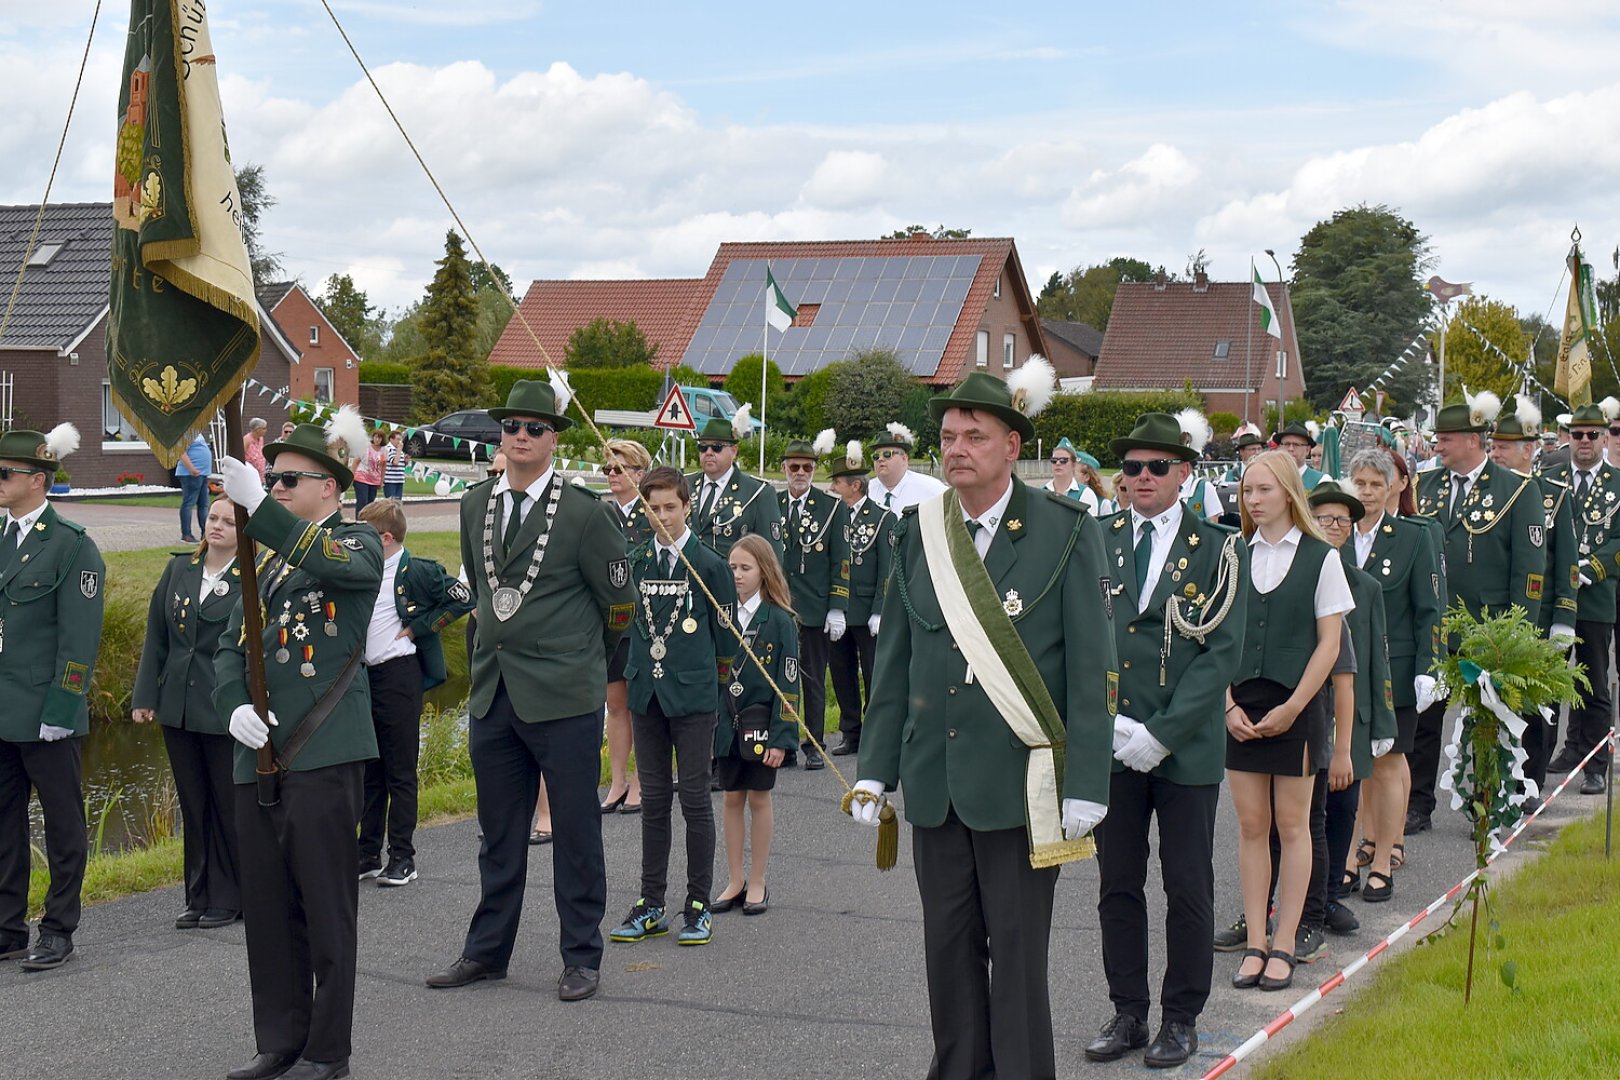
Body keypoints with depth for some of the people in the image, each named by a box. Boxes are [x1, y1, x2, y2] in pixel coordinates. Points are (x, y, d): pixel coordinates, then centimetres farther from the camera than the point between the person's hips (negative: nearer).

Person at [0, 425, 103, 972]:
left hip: (45, 714, -6)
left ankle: (59, 929, 15)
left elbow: (79, 639, -12)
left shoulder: (72, 546, -9)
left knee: (62, 822, 6)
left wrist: (59, 710, -17)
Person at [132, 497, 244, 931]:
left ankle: (227, 898, 16)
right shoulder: (179, 569, 7)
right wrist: (144, 696, 5)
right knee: (192, 805, 12)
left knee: (228, 805, 5)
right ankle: (199, 898, 21)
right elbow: (157, 637, 9)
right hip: (178, 708, 5)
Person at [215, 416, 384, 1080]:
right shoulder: (266, 558, 20)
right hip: (259, 753, 7)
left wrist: (258, 508, -34)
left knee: (326, 905, -1)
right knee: (266, 906, 11)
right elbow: (231, 647, 16)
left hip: (323, 753, -7)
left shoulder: (357, 542, -1)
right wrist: (235, 706, -4)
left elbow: (337, 565, -26)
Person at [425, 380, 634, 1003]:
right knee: (498, 832, 15)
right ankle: (487, 951, 25)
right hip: (493, 693, 5)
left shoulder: (583, 512, -9)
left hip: (564, 695, -5)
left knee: (575, 831, 4)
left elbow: (619, 600, 0)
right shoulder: (475, 506, 9)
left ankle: (581, 957, 14)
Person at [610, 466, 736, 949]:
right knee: (653, 800, 9)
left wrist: (712, 677, 8)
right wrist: (641, 670, 14)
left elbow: (726, 635, 1)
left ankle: (698, 905, 9)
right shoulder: (636, 563, 6)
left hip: (694, 696, -4)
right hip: (646, 694, 4)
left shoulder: (708, 564, -5)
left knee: (694, 799, 0)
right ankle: (650, 906, 16)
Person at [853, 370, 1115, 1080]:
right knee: (948, 944, 11)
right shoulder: (919, 534, 7)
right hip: (936, 780, 4)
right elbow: (893, 662, 11)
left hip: (1020, 783, -4)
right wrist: (875, 770, 6)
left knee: (1017, 952, 2)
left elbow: (1091, 668, -6)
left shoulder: (1066, 532, -5)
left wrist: (1085, 784, -11)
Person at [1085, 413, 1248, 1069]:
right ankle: (1128, 1011, 19)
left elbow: (1223, 652, -7)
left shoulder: (1218, 550, -1)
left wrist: (1161, 734, -15)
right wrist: (1105, 724, -9)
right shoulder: (1095, 544, 6)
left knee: (1188, 889, 4)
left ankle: (1181, 1018, 16)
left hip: (1188, 747, -2)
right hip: (1111, 744, 2)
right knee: (1118, 885, 8)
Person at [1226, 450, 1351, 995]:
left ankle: (1284, 945, 9)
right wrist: (1229, 705, -4)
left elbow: (1329, 644, -3)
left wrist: (1292, 707, -9)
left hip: (1294, 708, -3)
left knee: (1292, 824, 4)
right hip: (1240, 708, 3)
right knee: (1250, 825, 5)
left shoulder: (1321, 557, -2)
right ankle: (1254, 944, 10)